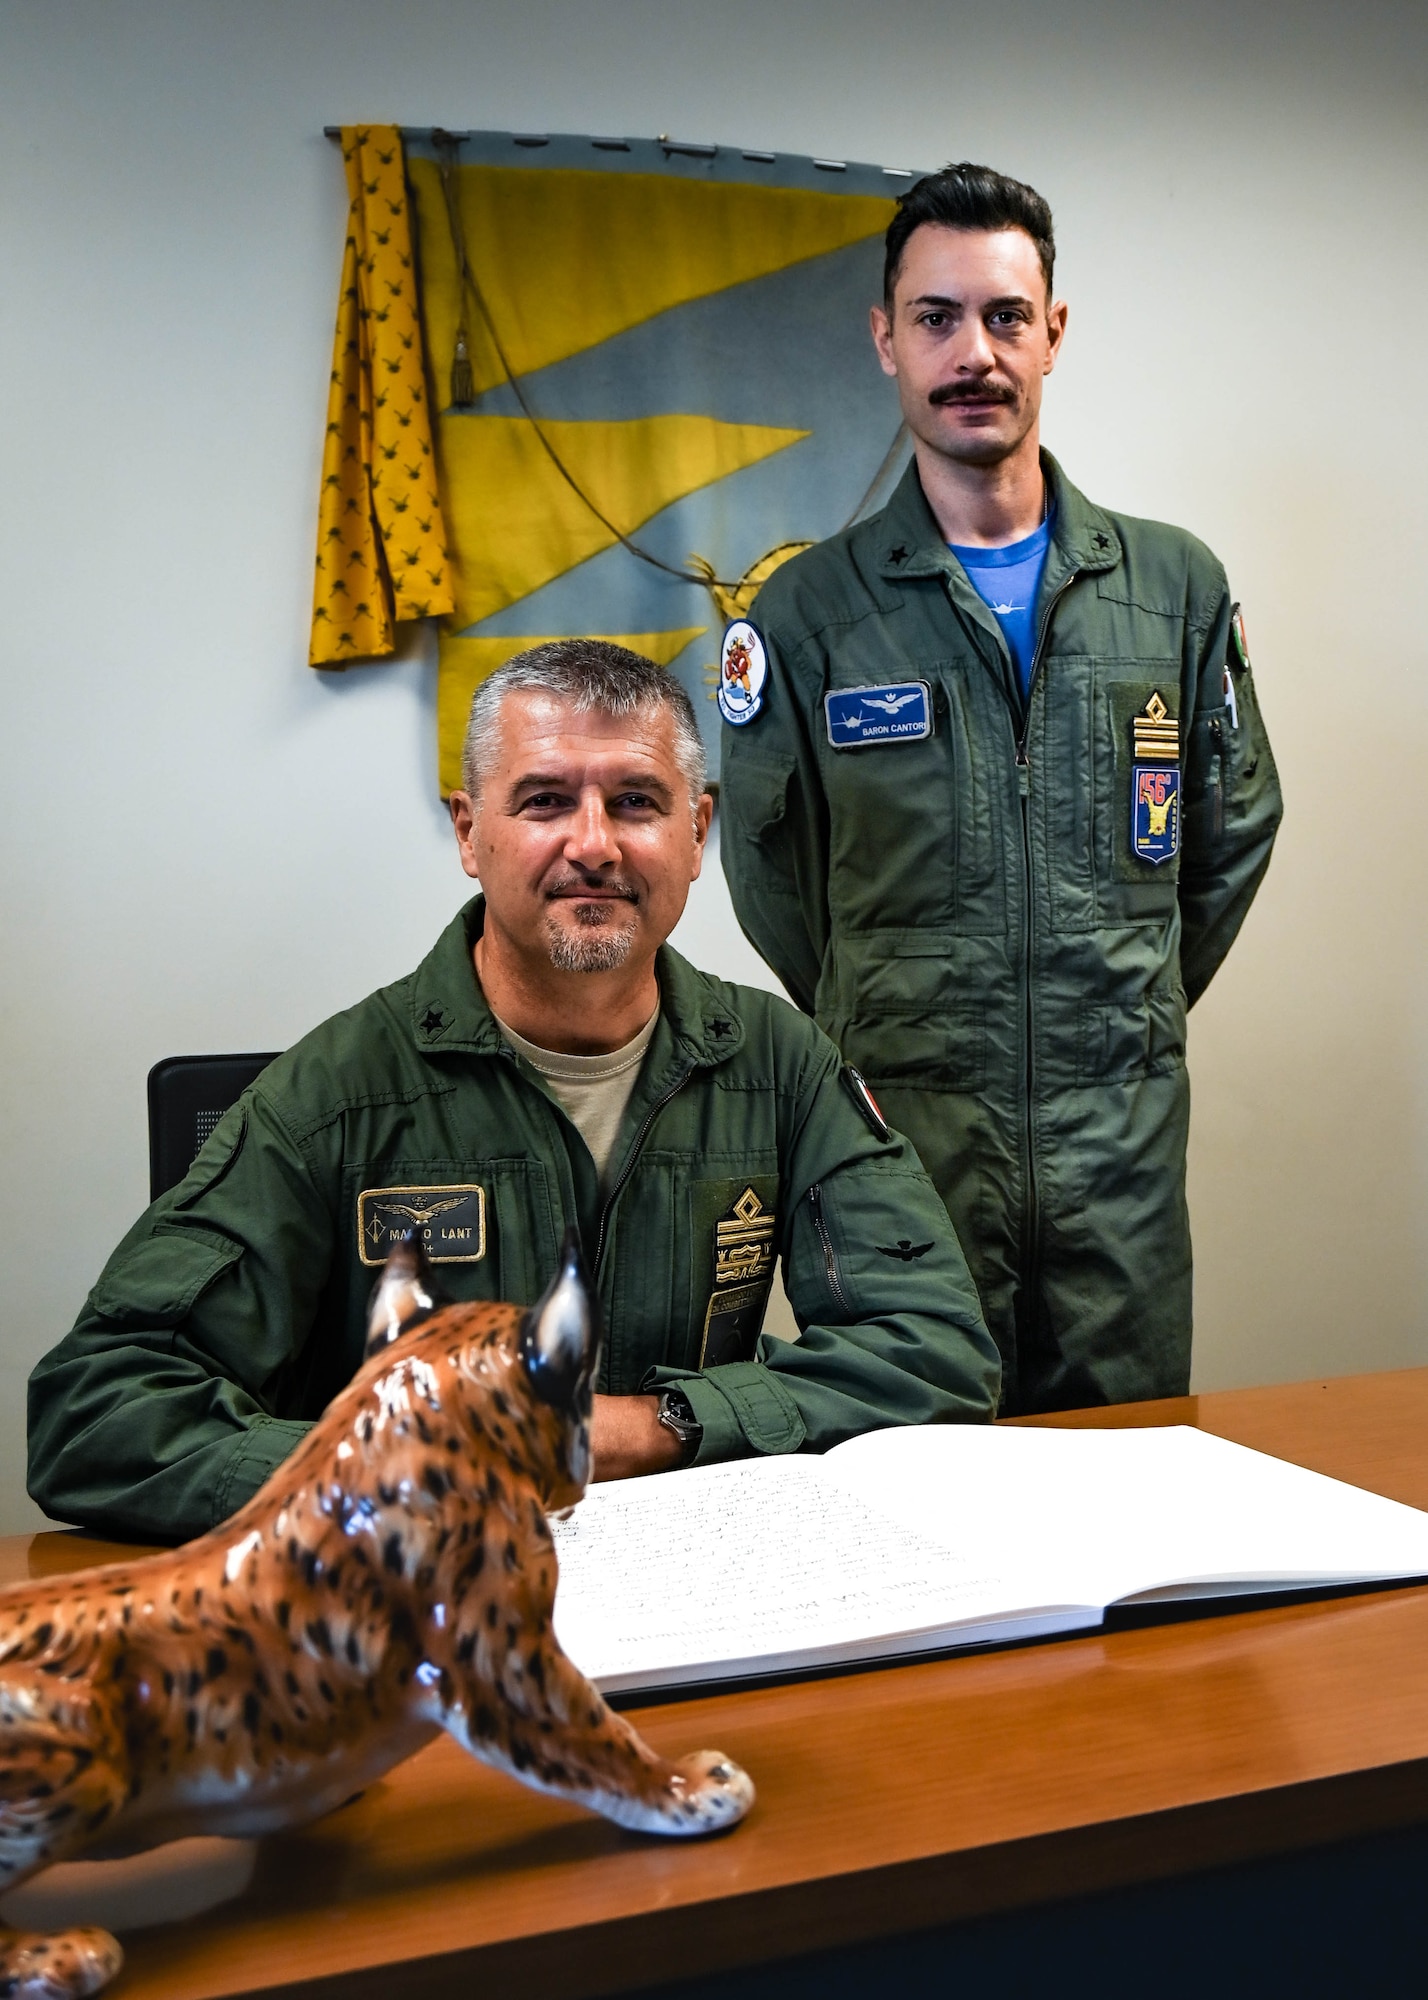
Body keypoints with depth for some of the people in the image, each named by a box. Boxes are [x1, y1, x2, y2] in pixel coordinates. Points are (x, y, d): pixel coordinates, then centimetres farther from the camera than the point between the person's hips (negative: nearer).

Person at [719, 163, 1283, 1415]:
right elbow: (764, 865, 8)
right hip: (900, 1137, -1)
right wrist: (879, 1032, 10)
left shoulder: (1176, 585, 6)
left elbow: (1237, 827, 15)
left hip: (1124, 1138, 2)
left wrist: (1130, 1022, 14)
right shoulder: (808, 611, 0)